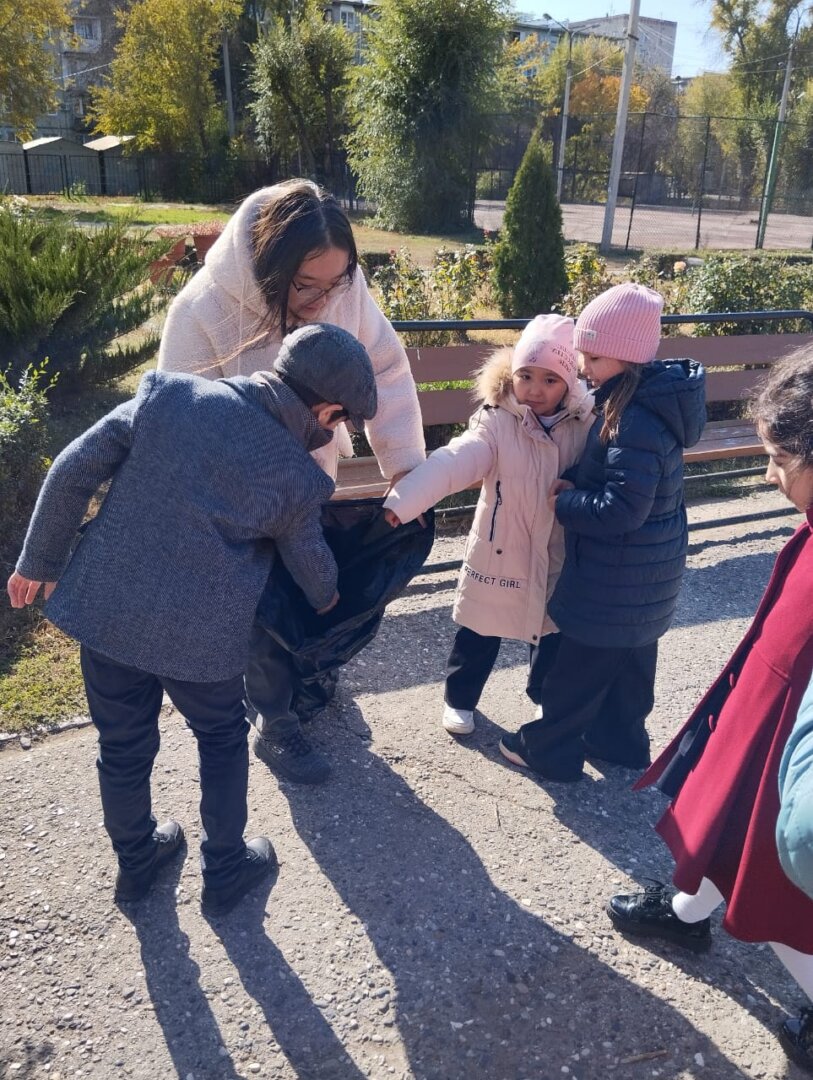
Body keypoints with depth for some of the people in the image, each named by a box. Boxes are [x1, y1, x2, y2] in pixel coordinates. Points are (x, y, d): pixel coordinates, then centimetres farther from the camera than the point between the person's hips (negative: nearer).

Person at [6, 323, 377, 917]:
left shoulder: (170, 393, -5)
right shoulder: (297, 477, -9)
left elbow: (75, 469, -4)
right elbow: (310, 561, 8)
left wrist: (40, 562, 7)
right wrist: (327, 597, 31)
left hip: (102, 606, 4)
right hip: (199, 633, -3)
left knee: (123, 742, 22)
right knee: (223, 737, 23)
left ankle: (137, 860, 46)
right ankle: (225, 870, 36)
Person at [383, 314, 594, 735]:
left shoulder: (585, 425, -8)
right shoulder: (497, 425, -19)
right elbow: (452, 462, -34)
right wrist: (402, 502, -47)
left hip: (558, 557, 3)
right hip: (500, 553, -3)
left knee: (554, 635, 22)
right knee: (479, 636, 14)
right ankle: (459, 698, 39)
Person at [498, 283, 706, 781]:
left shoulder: (636, 425, -28)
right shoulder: (647, 404, 3)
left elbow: (621, 511, -30)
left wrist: (563, 502, -16)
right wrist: (574, 484, -4)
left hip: (616, 577, -9)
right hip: (645, 574, 10)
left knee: (579, 663, 7)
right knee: (629, 658, 23)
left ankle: (549, 748, 24)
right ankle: (620, 739, 41)